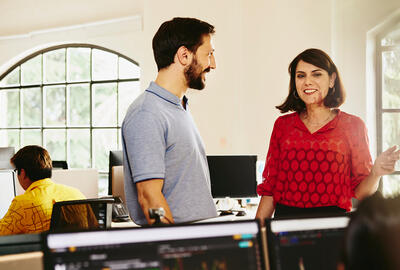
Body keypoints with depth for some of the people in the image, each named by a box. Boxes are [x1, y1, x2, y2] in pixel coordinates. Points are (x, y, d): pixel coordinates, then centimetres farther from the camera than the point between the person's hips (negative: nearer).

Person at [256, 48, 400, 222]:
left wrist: (376, 173, -13)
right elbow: (270, 186, 13)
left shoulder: (352, 125, 5)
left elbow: (359, 192, 6)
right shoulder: (283, 125, 11)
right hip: (286, 218, 2)